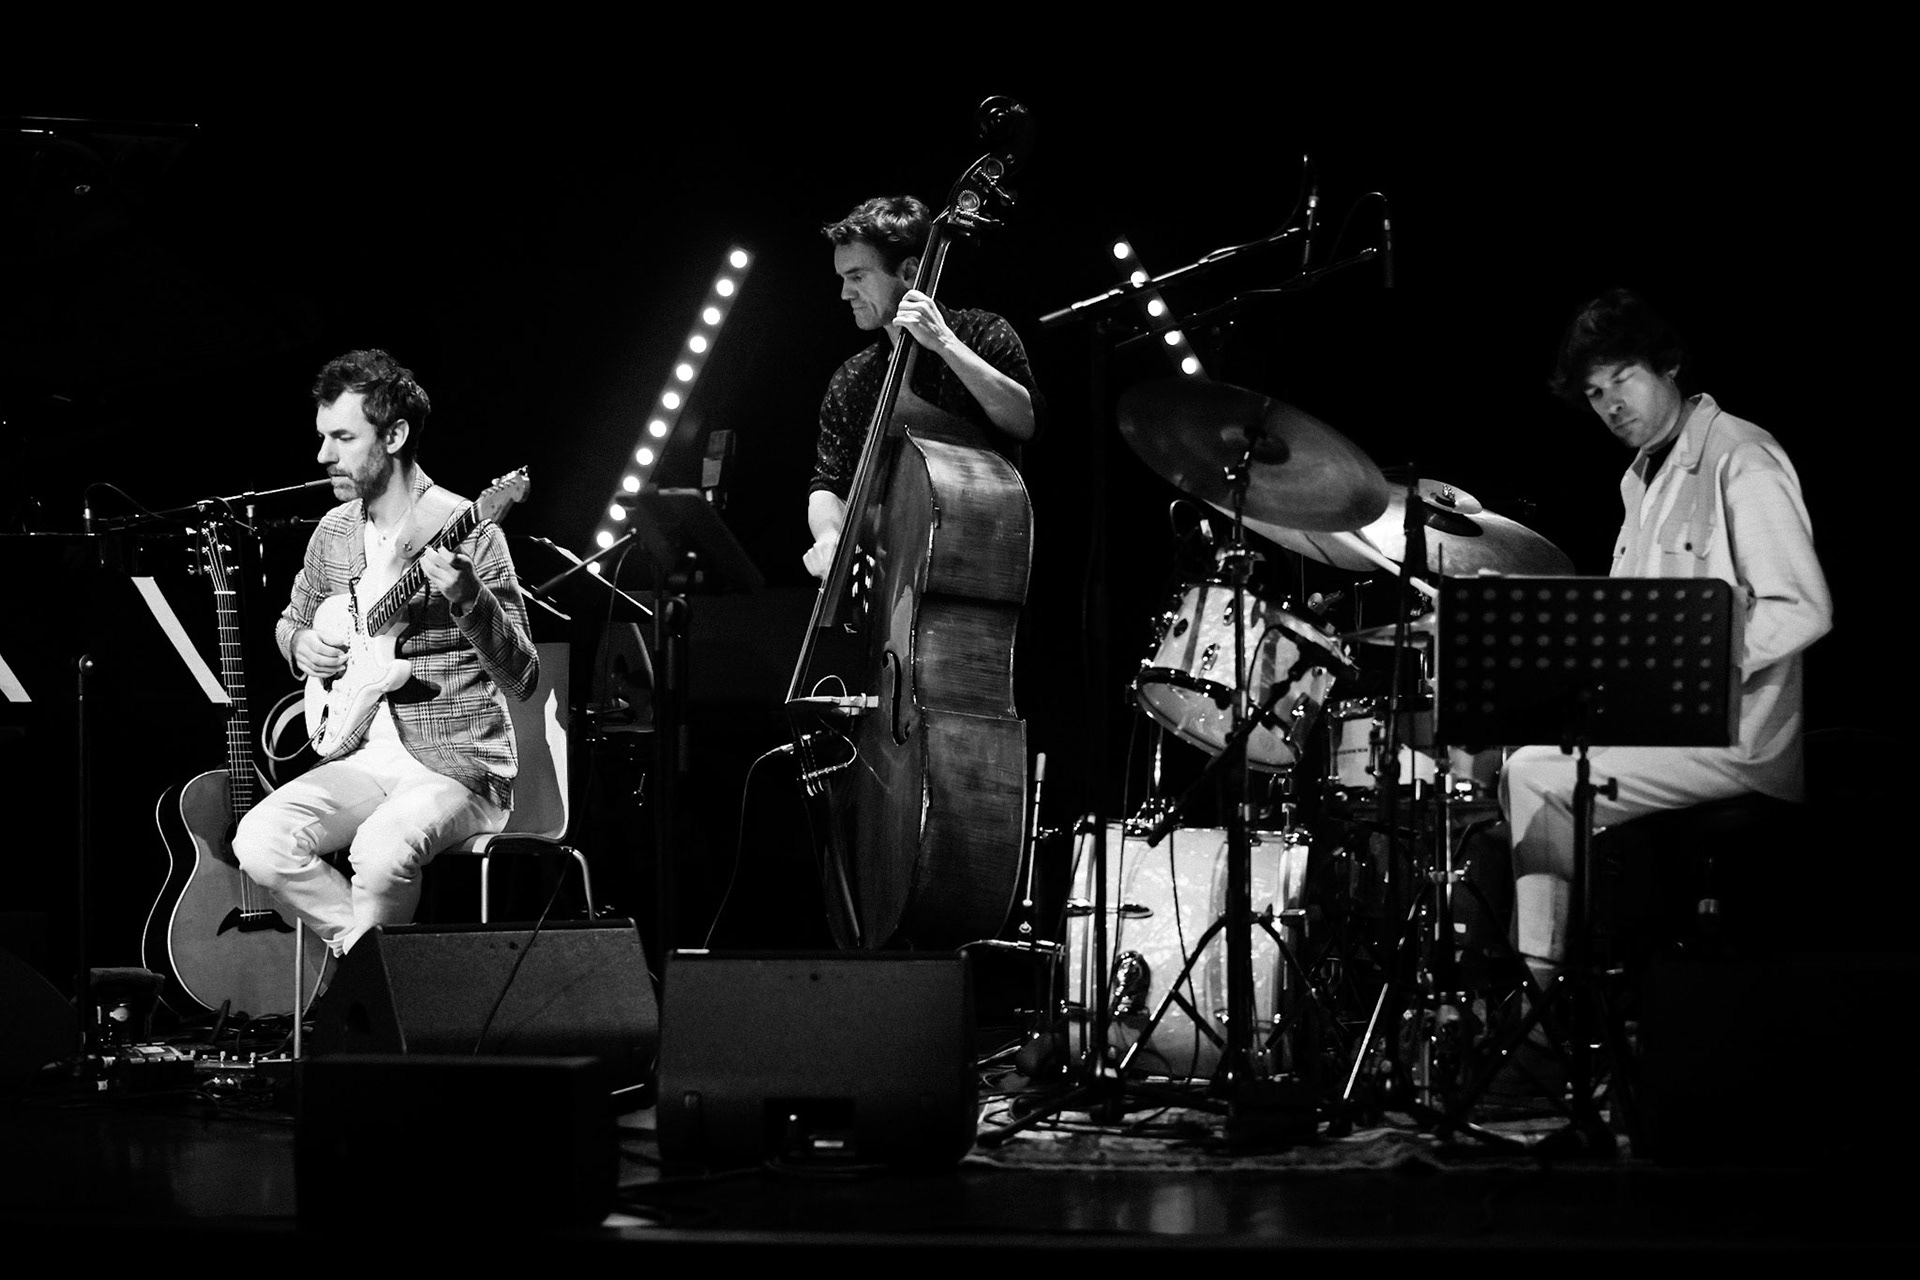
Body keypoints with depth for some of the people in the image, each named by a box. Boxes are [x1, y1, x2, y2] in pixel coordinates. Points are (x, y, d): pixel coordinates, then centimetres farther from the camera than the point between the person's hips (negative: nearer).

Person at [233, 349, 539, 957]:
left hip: (457, 765, -6)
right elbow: (291, 621, 28)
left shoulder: (467, 532, -11)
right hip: (362, 758, 6)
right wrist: (302, 644, 4)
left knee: (381, 851, -36)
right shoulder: (333, 531, 9)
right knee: (260, 841, -20)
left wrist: (468, 599, -32)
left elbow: (521, 680, -15)